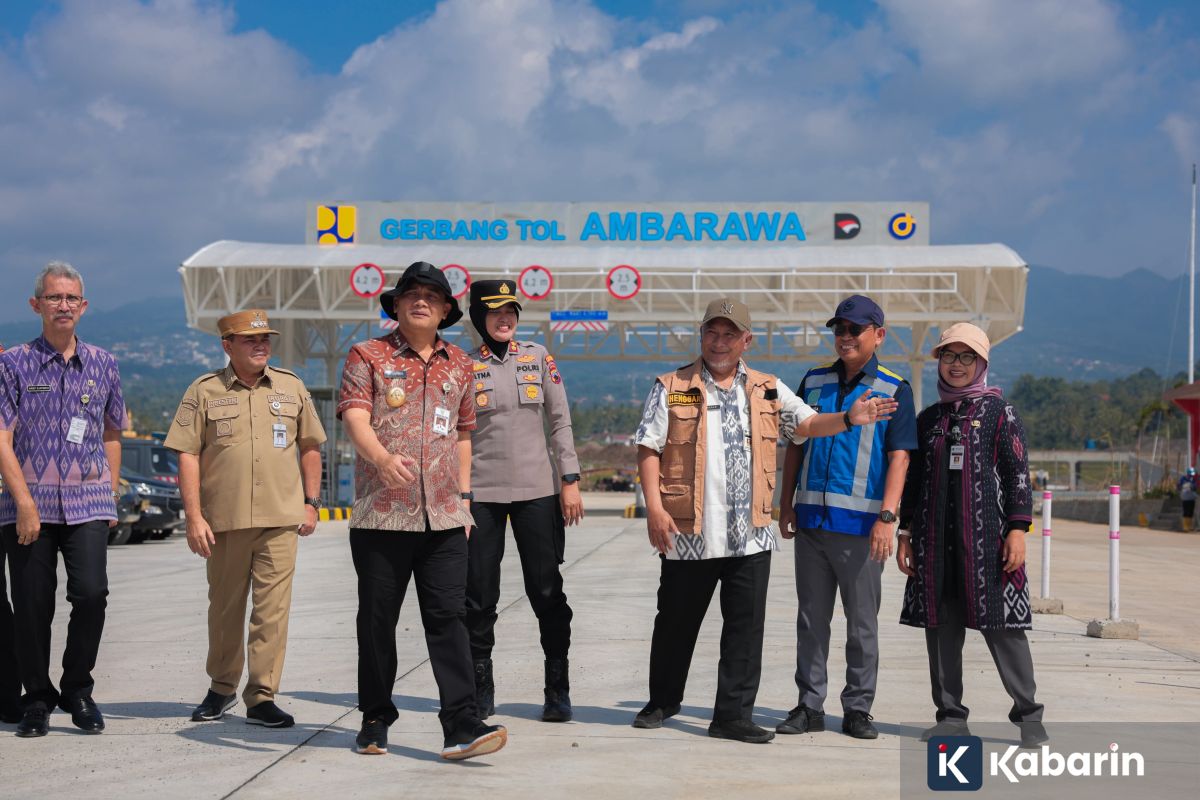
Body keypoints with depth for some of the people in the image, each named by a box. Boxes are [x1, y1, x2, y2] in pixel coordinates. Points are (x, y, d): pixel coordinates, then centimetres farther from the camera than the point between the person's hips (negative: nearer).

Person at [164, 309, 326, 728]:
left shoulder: (291, 387, 10)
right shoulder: (204, 391, 3)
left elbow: (310, 447, 17)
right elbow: (187, 456, 0)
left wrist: (311, 502, 11)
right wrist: (194, 516, -7)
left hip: (280, 520, 1)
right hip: (224, 519, -1)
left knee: (272, 609, -4)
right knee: (224, 607, 10)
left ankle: (262, 697, 2)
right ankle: (222, 687, 28)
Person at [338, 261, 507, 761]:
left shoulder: (458, 365, 15)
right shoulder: (368, 356, 3)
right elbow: (355, 417, -11)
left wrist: (464, 495, 16)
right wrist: (383, 458, -30)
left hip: (443, 517, 2)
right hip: (381, 513, -2)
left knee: (448, 617, -5)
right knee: (377, 620, 7)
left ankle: (461, 726, -9)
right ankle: (375, 719, 20)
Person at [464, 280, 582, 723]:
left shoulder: (538, 357, 7)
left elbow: (560, 421, 7)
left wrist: (570, 480, 1)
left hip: (537, 490, 0)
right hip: (481, 492, 0)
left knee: (546, 590, 1)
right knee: (479, 594, 2)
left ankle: (558, 688, 9)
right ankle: (481, 689, 15)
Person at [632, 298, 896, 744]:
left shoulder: (767, 390, 13)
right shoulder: (671, 388, 3)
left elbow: (806, 424, 8)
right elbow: (649, 449, -1)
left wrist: (849, 419, -11)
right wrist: (655, 507, -12)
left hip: (750, 536, 2)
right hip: (688, 535, -2)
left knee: (745, 628, 1)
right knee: (676, 622, 10)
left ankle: (733, 716, 8)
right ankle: (663, 701, 30)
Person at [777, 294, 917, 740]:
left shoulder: (894, 390, 0)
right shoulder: (814, 382, 11)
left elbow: (898, 457, -7)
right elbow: (795, 445, 15)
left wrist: (887, 518, -17)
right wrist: (786, 504, 9)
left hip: (861, 525, -4)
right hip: (811, 519, 4)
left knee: (862, 623, 4)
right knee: (811, 619, 8)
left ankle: (858, 709, 12)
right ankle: (810, 706, 15)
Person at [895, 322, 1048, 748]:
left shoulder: (999, 413, 3)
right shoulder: (928, 418, 15)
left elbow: (1018, 474, -1)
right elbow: (913, 479, 17)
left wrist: (1017, 530, -9)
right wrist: (905, 533, 12)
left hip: (986, 537, -4)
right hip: (935, 540, 4)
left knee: (1002, 626, -6)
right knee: (941, 625, 5)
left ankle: (1028, 716, 4)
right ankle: (950, 716, 13)